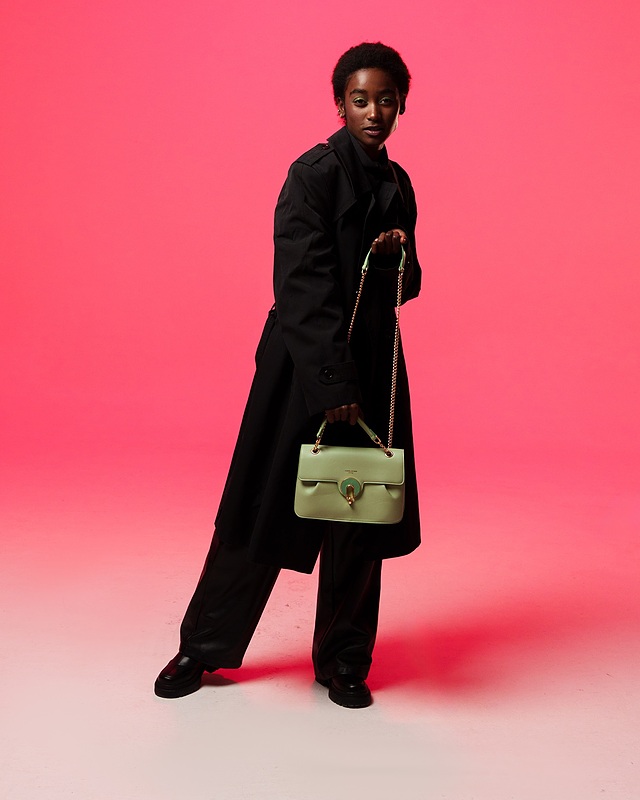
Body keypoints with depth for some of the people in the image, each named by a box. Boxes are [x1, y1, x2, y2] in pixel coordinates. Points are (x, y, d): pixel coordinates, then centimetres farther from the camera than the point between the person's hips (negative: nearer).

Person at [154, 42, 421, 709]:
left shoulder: (396, 184, 12)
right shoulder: (315, 173, -9)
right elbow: (304, 284, -18)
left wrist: (402, 253, -4)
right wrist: (333, 384, -24)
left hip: (373, 366, 6)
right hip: (306, 363, -6)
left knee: (363, 513, 8)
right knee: (266, 502, 2)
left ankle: (343, 660, 23)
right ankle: (203, 647, 20)